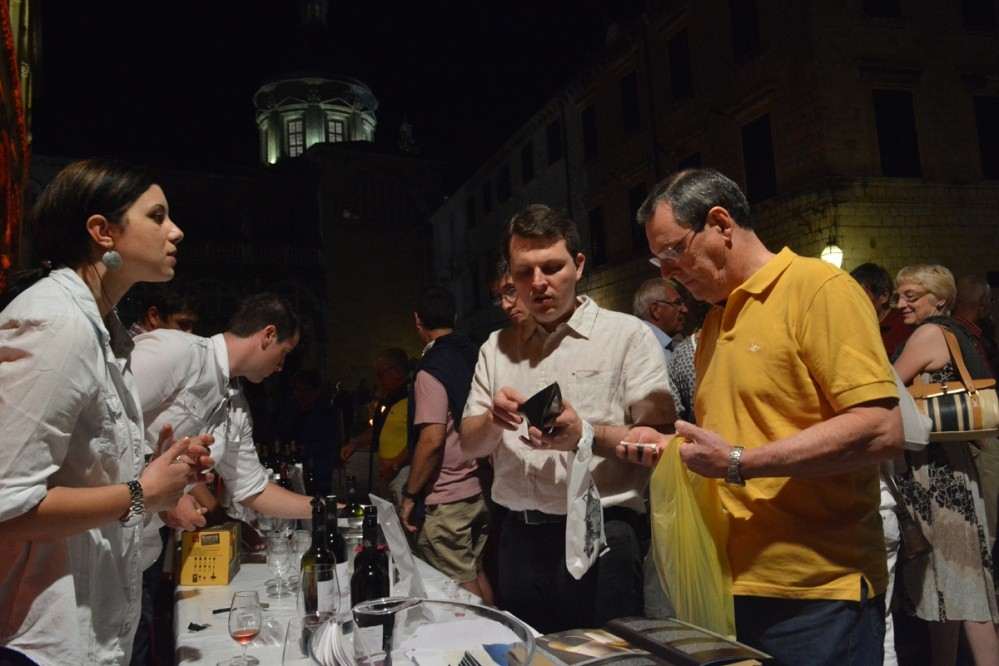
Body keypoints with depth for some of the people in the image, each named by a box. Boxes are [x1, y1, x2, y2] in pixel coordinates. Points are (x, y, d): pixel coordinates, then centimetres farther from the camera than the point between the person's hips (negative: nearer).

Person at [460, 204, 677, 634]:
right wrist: (494, 420, -10)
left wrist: (585, 435, -25)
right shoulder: (496, 348, 11)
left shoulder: (627, 335, -4)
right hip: (518, 538, 5)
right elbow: (469, 445, 11)